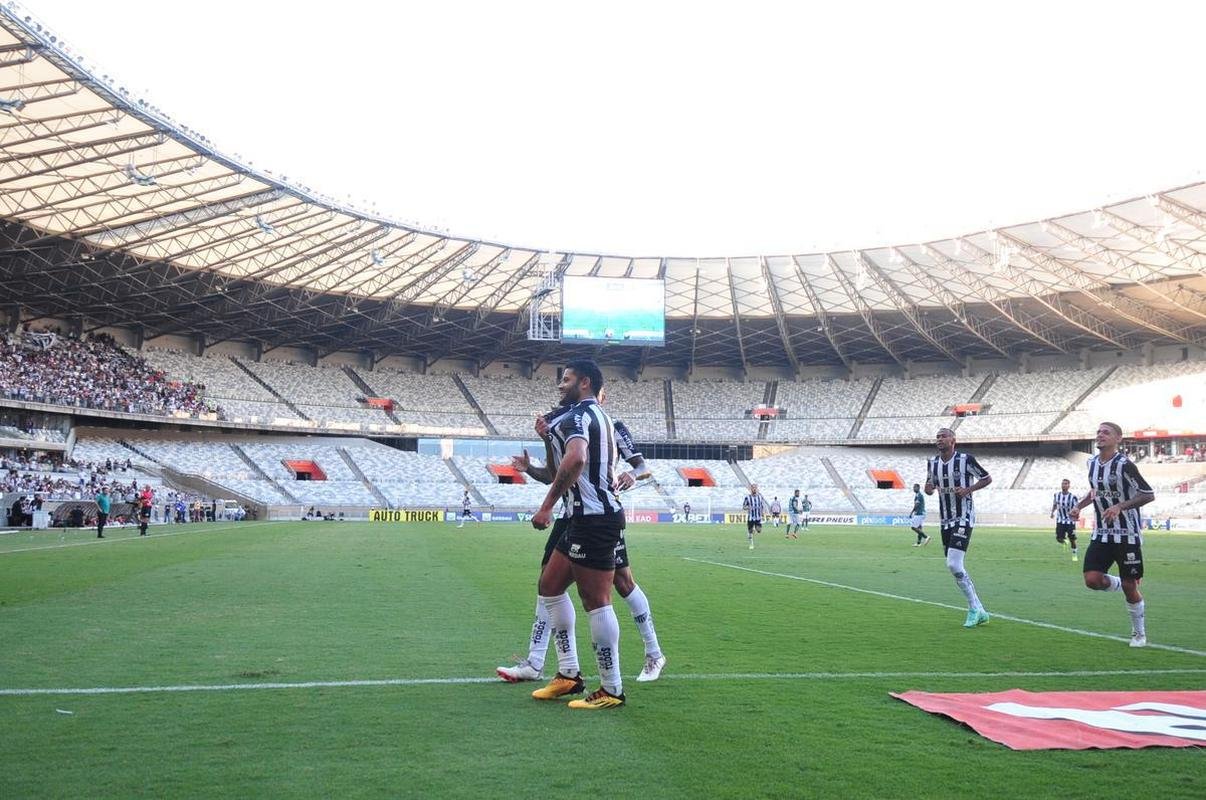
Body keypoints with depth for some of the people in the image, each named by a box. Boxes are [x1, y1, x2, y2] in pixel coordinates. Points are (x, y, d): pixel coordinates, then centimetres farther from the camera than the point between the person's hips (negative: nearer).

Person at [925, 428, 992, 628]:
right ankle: (980, 612, 19)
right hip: (945, 520, 7)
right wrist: (929, 488, -4)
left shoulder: (965, 459, -9)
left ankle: (974, 609, -2)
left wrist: (969, 489, -15)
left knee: (954, 565, -17)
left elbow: (987, 478, 0)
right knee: (955, 567, 8)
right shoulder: (932, 463, 8)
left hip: (964, 518, -7)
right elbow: (929, 486, 20)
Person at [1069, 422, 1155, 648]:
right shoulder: (1092, 463, 7)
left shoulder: (1124, 465, -15)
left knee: (1129, 586, 1)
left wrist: (1119, 507, -25)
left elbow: (1149, 494, -14)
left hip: (1127, 534, -6)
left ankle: (1139, 633, 21)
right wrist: (1079, 506, 9)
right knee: (1092, 580, -8)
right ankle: (1121, 586, 23)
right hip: (1101, 534, 6)